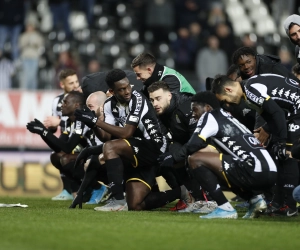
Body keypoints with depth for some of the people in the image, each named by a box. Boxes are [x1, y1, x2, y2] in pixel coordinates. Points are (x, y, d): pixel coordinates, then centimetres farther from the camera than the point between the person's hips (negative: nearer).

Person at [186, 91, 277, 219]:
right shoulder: (226, 117, 28)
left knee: (195, 159, -5)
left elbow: (192, 147, -5)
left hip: (255, 172, -9)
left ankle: (225, 208, -8)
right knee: (220, 172, 34)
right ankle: (255, 199, 14)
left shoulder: (209, 116, 3)